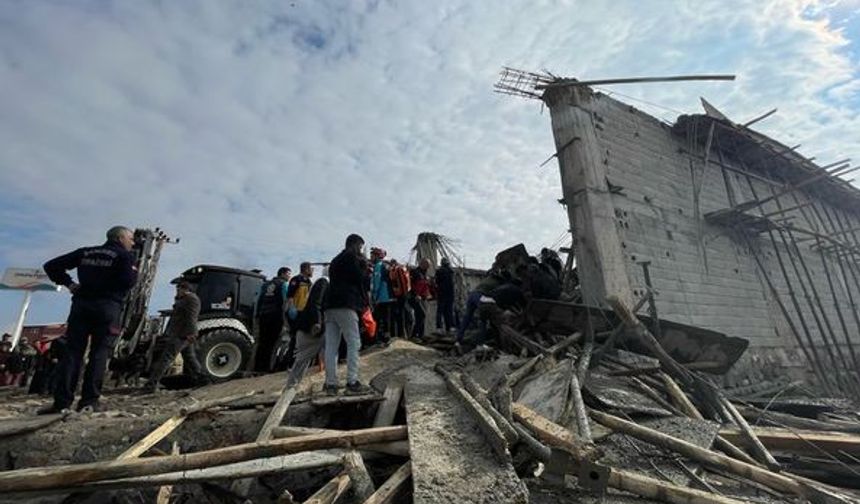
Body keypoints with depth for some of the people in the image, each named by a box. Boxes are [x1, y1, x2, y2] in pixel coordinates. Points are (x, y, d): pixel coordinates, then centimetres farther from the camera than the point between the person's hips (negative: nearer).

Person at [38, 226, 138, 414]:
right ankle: (89, 400, -4)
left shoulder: (85, 252, 18)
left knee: (72, 351, 4)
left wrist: (68, 283, 14)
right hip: (108, 306, -5)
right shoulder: (125, 256, 0)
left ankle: (61, 401, 0)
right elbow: (129, 281, -14)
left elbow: (51, 266, 17)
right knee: (99, 353, -2)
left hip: (81, 304, 5)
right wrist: (134, 272, 6)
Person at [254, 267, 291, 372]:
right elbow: (284, 301, -10)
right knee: (271, 342, -2)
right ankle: (265, 367, -2)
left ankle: (257, 366, 15)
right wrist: (285, 317, -10)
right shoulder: (284, 284, 1)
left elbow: (259, 300, 15)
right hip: (276, 316, -6)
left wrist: (257, 315, 15)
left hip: (263, 315, 6)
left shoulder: (266, 284, 20)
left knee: (262, 342, 12)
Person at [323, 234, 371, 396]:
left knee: (331, 346, 4)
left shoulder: (335, 260, 27)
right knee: (354, 343, -5)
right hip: (345, 305, -8)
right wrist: (367, 270, 15)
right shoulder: (351, 257, 1)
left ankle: (330, 384, 5)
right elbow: (361, 279, -5)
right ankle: (352, 382, -7)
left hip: (331, 305, 8)